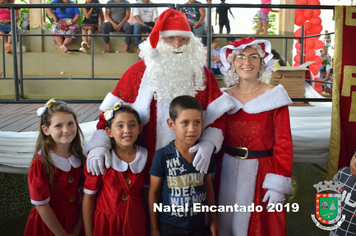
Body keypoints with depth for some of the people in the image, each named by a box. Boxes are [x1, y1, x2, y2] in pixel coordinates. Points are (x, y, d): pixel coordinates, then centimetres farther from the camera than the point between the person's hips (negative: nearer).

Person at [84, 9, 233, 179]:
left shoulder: (202, 74, 3)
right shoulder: (138, 72, -2)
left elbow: (218, 116, -1)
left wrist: (208, 143, -18)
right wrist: (99, 144, -17)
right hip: (148, 164, -1)